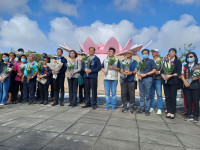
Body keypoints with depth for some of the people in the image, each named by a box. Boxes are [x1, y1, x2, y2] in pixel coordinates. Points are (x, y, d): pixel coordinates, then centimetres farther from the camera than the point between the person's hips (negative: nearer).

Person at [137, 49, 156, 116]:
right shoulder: (141, 62, 21)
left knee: (147, 95, -3)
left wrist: (145, 74, -12)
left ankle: (147, 109, 4)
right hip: (141, 79, 5)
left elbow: (154, 70, -3)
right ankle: (141, 108, 15)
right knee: (141, 95, 7)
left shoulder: (151, 61, 7)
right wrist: (138, 75, -2)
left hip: (148, 79, -4)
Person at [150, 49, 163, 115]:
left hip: (158, 79, -4)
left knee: (159, 94, -3)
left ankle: (159, 109, 2)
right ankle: (151, 107, 16)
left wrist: (159, 72, -16)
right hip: (151, 79, 4)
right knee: (151, 94, 7)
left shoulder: (160, 60, 4)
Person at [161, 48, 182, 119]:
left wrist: (170, 76, -17)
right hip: (166, 81, 4)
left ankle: (172, 112, 5)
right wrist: (163, 76, -9)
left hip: (174, 82, -3)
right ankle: (168, 112, 9)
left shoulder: (178, 62, 5)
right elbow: (162, 71, 11)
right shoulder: (166, 62, 17)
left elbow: (178, 72, -5)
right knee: (167, 97, 3)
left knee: (173, 97, -3)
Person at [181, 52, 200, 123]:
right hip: (186, 86, 2)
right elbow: (182, 75, 8)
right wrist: (185, 81, -11)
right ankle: (189, 115, 15)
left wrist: (191, 80, -19)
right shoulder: (185, 66, 14)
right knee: (188, 101, 5)